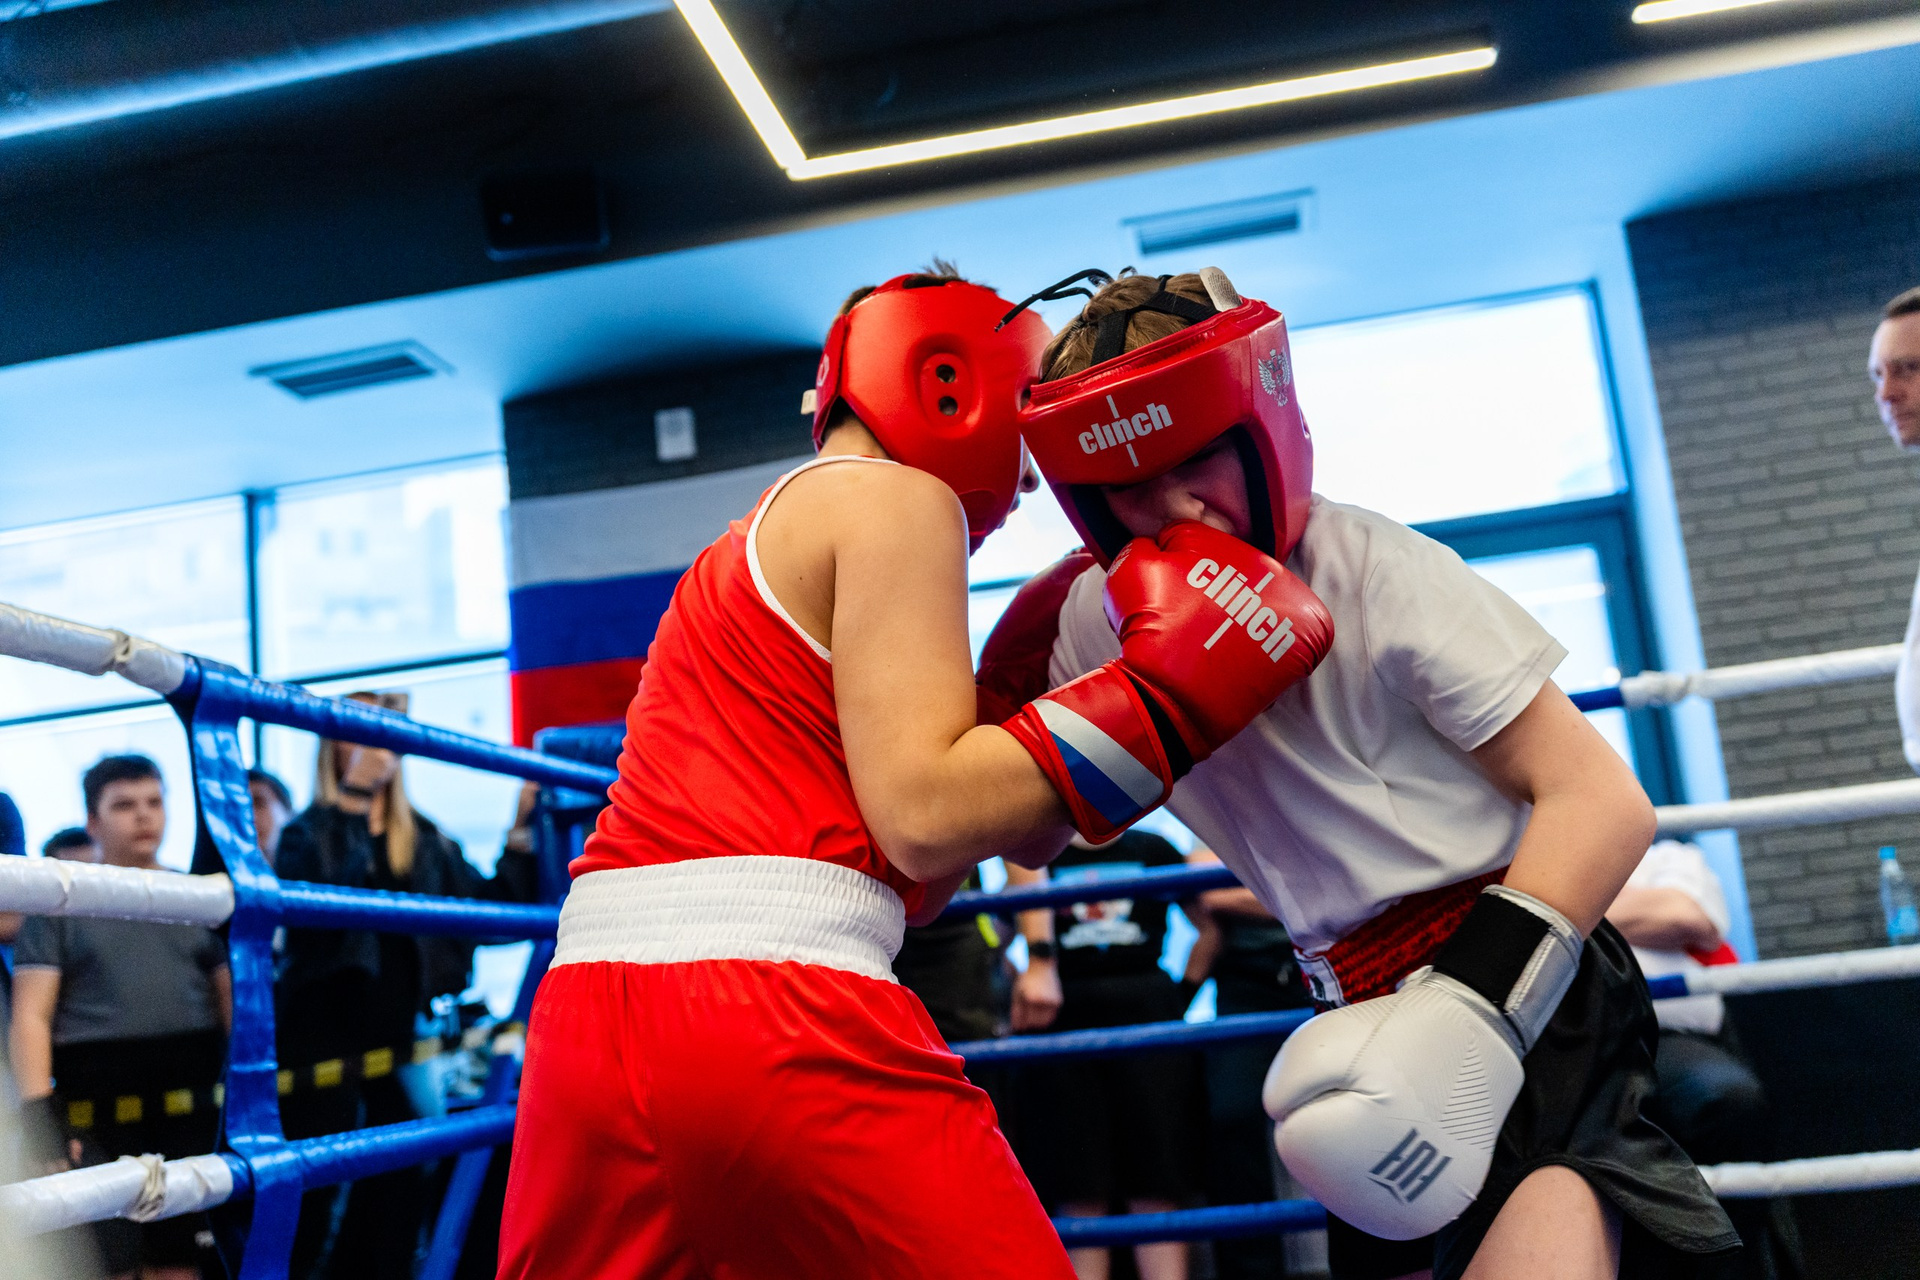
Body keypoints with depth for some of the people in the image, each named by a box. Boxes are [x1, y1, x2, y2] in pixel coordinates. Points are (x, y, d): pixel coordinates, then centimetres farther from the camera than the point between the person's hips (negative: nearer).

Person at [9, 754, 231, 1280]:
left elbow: (233, 1000, 12)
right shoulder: (59, 904, 5)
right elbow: (31, 1016, -1)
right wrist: (40, 1118, -12)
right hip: (97, 1106, -2)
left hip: (191, 1100, 2)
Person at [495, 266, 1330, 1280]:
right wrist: (1156, 698, -7)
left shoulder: (748, 547, 27)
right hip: (777, 1018, -9)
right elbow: (922, 815, -10)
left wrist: (1014, 796, 22)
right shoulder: (897, 497, 1)